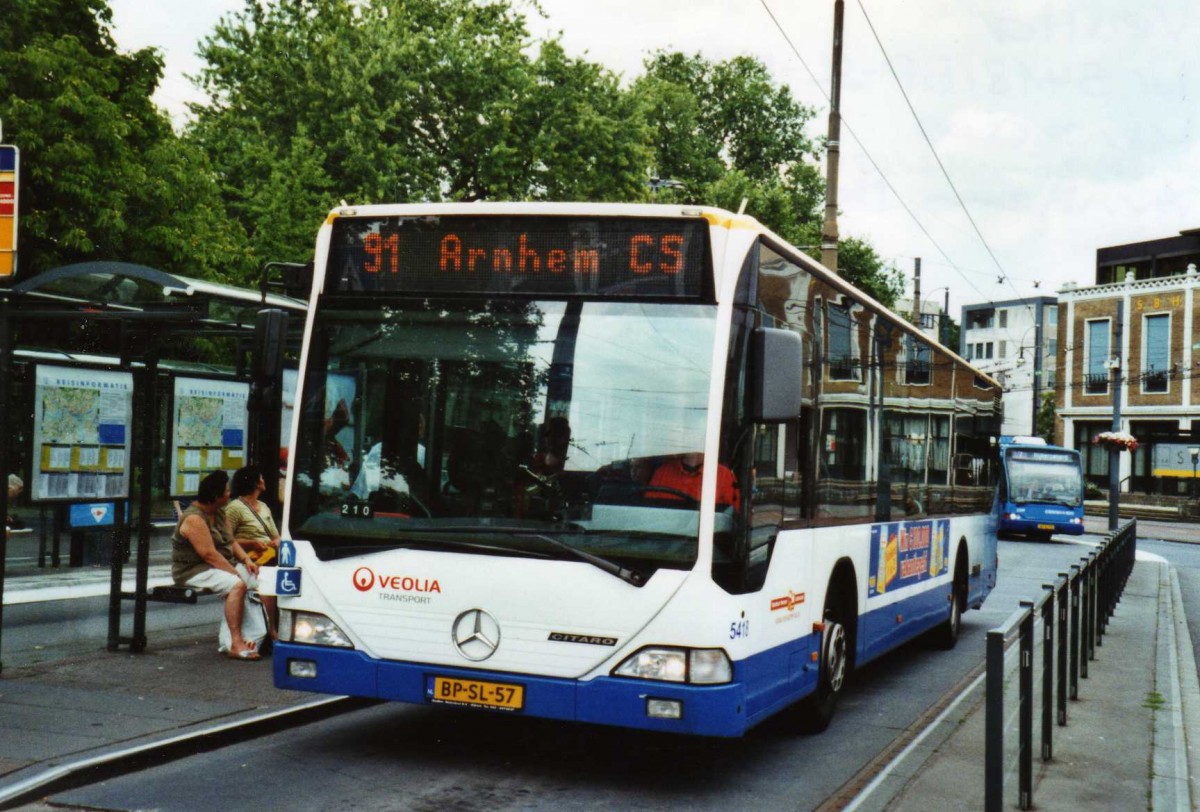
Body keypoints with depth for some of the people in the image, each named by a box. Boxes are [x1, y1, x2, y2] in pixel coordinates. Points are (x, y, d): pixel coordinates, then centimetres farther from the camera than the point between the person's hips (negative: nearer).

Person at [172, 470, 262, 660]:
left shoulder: (219, 513, 12)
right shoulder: (194, 519, -19)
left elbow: (231, 542, 15)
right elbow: (209, 554, -24)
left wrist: (246, 560, -3)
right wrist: (235, 572, -22)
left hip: (223, 565, 9)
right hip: (194, 571, -9)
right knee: (237, 585, -33)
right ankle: (236, 644, -33)